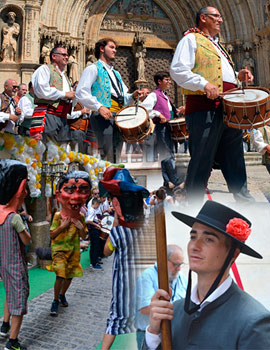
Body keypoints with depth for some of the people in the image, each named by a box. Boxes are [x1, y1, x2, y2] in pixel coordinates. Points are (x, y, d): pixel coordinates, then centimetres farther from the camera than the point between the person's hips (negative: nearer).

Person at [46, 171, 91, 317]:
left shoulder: (80, 217, -1)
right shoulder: (58, 216, -11)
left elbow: (83, 236, 6)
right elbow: (52, 235, -9)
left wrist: (81, 228, -15)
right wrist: (63, 226, -22)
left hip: (74, 250, 4)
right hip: (59, 249, -4)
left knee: (70, 275, 13)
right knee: (60, 275, -12)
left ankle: (62, 295, 38)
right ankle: (55, 301, 7)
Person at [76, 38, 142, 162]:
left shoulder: (116, 73, 28)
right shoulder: (93, 69, 5)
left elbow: (123, 97, 28)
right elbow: (81, 92, -8)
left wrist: (132, 96, 5)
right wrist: (99, 107, -20)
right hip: (103, 116, -7)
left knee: (116, 158, 6)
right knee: (108, 157, -15)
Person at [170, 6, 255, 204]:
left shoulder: (217, 45, 30)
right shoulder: (191, 39, 4)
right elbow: (177, 70, -11)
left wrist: (238, 76, 15)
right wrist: (204, 84, -22)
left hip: (229, 107, 9)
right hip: (205, 108, -9)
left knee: (234, 158, 11)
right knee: (202, 160, -7)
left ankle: (244, 200, 20)